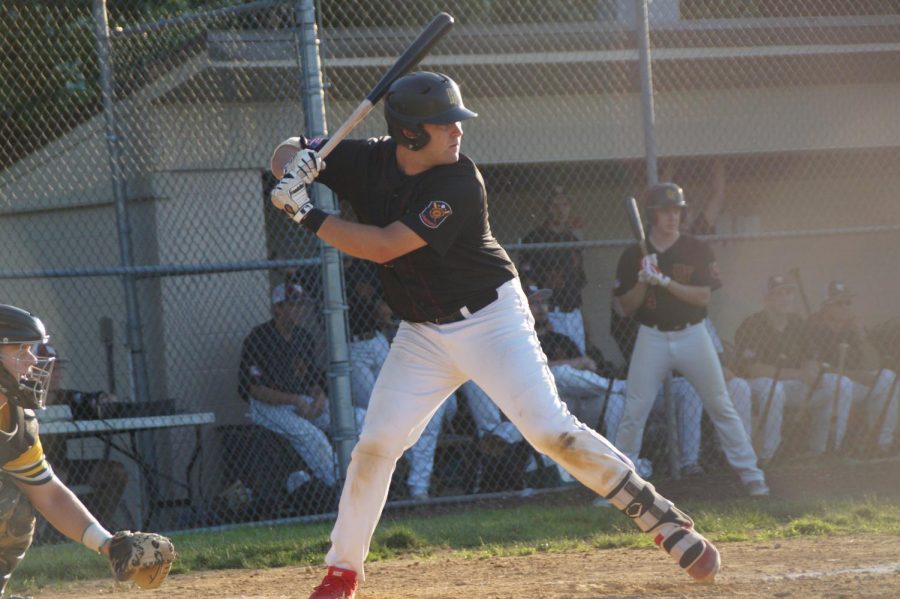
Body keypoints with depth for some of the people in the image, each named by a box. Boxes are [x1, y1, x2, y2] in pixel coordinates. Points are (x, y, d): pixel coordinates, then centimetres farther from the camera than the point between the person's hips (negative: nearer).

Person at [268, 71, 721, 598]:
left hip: (491, 321, -5)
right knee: (374, 445, -3)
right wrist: (294, 164, -20)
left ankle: (664, 521, -8)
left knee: (552, 430, -16)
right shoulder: (368, 161, -8)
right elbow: (285, 154, 4)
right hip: (423, 334, 5)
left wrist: (309, 216, -28)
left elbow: (384, 247, -28)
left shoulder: (460, 184, -23)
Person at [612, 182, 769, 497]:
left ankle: (751, 475, 9)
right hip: (652, 338, 0)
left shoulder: (697, 250, -1)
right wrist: (644, 281, -16)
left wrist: (664, 281, -20)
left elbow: (703, 296, -11)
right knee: (633, 412, -3)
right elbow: (626, 307, 1)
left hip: (692, 335, 0)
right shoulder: (633, 256, 2)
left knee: (721, 406, 3)